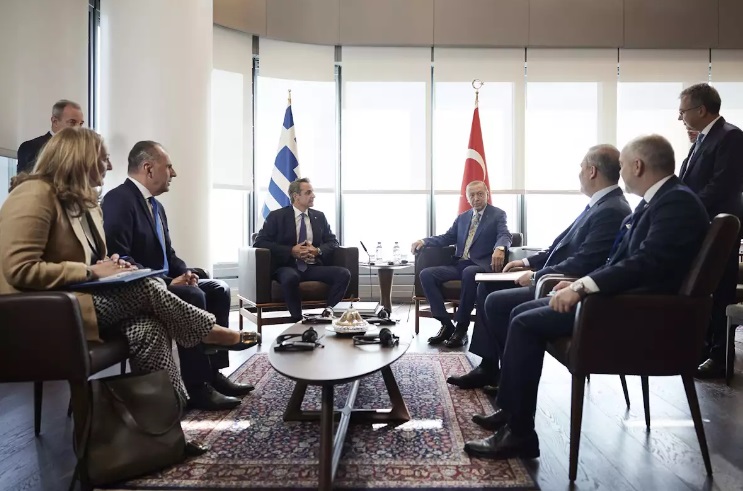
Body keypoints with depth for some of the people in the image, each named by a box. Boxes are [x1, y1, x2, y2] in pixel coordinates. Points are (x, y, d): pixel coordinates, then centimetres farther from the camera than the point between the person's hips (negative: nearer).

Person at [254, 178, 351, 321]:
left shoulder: (319, 216, 14)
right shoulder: (276, 216, 3)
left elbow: (333, 242, 13)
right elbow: (260, 242, -5)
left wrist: (318, 250, -11)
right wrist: (291, 251, -16)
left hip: (314, 267, 4)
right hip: (288, 266, -3)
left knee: (344, 274, -23)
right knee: (290, 277, -39)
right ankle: (298, 319, -22)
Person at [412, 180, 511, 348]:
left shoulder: (498, 214, 9)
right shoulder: (462, 217, 24)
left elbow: (505, 235, -9)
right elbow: (447, 238, 19)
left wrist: (499, 248, -34)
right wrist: (424, 241, -1)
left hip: (480, 265, -5)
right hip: (459, 264, 6)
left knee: (469, 272, -40)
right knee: (426, 274, -17)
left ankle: (461, 327, -26)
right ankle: (446, 324, -14)